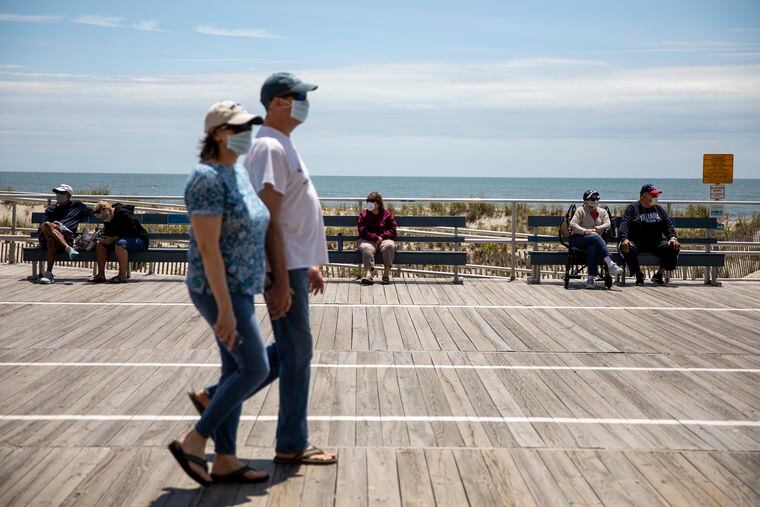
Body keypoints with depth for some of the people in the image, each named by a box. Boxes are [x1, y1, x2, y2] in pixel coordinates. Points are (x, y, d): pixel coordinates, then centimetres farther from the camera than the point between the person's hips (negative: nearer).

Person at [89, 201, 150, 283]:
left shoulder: (123, 214, -20)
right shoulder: (108, 219, 8)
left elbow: (132, 233, -24)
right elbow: (107, 234, 15)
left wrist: (113, 239, -24)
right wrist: (103, 239, -9)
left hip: (140, 240, -10)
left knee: (120, 243, -38)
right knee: (99, 244, -3)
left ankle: (122, 275, -32)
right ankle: (101, 274, -8)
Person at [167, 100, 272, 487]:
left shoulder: (236, 174, 12)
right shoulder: (208, 179, -20)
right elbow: (207, 247, -23)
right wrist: (226, 308, -24)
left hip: (236, 288, 10)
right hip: (219, 291, -10)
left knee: (236, 371, 10)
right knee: (255, 370, -8)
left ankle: (224, 462, 16)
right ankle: (192, 442, 3)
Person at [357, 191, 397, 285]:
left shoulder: (387, 214, 11)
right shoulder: (363, 215, 10)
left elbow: (393, 230, 6)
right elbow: (362, 231, -3)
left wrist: (382, 236, -12)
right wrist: (376, 237, -16)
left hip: (384, 239, 1)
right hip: (367, 240, -1)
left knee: (389, 246, -35)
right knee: (366, 248, -36)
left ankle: (386, 273, -30)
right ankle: (368, 273, -51)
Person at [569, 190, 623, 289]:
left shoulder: (603, 212, 19)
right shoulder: (580, 210, 9)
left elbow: (608, 224, 1)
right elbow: (572, 224, -6)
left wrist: (596, 229, -16)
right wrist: (585, 231, -21)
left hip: (594, 241, 3)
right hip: (578, 239, -2)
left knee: (592, 248, -36)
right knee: (596, 237, -34)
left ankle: (591, 277, -39)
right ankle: (610, 264, -46)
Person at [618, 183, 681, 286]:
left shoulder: (659, 209, 20)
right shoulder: (632, 208, 6)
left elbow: (668, 225, 11)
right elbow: (624, 224, -9)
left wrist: (672, 237, -10)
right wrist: (624, 239, -28)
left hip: (656, 243, 4)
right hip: (636, 243, -3)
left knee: (673, 248, -20)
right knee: (627, 249, -35)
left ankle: (659, 275, -6)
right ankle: (639, 274, -11)